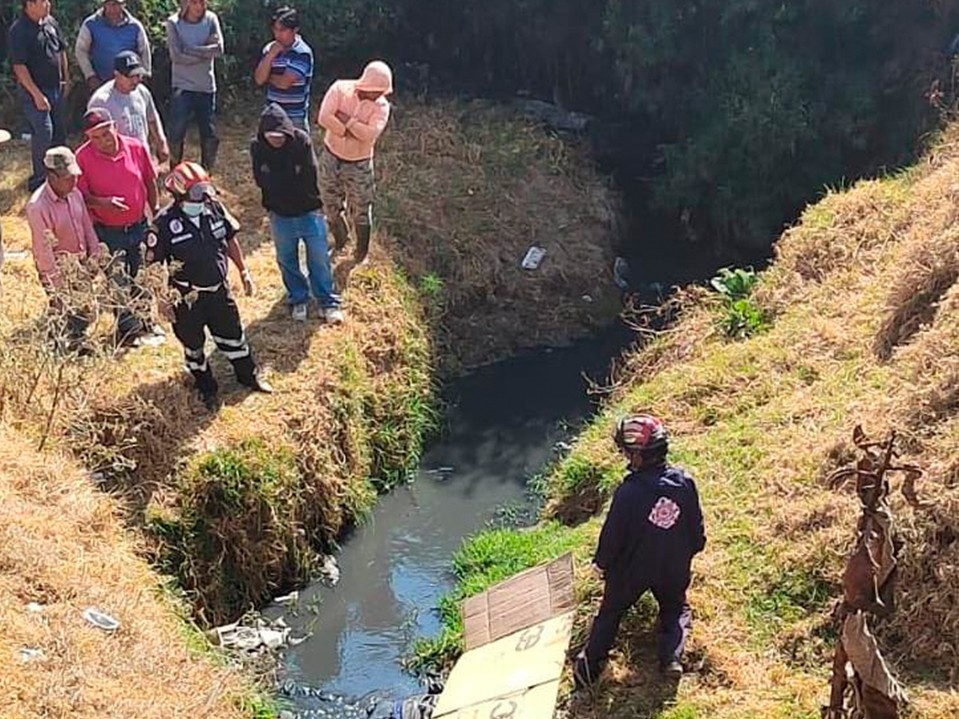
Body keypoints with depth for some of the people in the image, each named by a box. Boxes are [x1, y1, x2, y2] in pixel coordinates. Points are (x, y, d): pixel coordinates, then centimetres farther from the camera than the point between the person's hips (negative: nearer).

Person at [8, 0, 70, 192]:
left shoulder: (51, 23, 3)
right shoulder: (19, 30, -19)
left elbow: (61, 51, 17)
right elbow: (19, 66, -20)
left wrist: (66, 79, 14)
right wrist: (37, 95, -21)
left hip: (56, 88, 8)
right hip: (34, 91, -8)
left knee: (59, 131, 16)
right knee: (43, 133, -10)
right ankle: (39, 178, 1)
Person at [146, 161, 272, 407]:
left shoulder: (215, 208, -8)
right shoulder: (165, 223, -21)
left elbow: (230, 240, 7)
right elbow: (153, 263, -14)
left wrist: (243, 271, 10)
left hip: (219, 290, 4)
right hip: (187, 299, -3)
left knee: (233, 336, 20)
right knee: (193, 346, 15)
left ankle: (249, 376, 41)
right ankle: (207, 389, 36)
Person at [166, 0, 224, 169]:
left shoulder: (211, 19, -1)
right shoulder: (174, 23, -8)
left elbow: (218, 49, -13)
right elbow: (177, 56, -16)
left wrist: (189, 50, -15)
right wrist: (205, 52, -13)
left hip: (207, 87, 3)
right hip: (183, 87, -2)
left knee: (210, 136, 7)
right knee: (176, 135, -2)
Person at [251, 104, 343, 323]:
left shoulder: (301, 141, -18)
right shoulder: (257, 148, -13)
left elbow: (309, 177, -20)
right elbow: (262, 181, -17)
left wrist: (279, 181, -13)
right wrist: (293, 178, -21)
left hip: (309, 211, -2)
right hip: (280, 215, 2)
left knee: (319, 258, 8)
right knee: (287, 260, 16)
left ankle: (328, 302, 23)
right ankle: (298, 300, 35)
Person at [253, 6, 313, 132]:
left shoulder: (302, 53, -14)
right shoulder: (270, 49, 5)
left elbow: (284, 82, -19)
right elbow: (259, 79, -3)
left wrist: (268, 77, -1)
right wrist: (270, 56, -13)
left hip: (295, 118, -6)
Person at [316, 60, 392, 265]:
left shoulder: (381, 106, -16)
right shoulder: (340, 89, -16)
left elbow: (370, 134, -31)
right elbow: (323, 118, -27)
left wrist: (346, 120, -27)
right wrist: (350, 132, -26)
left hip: (359, 164, -1)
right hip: (331, 157, 1)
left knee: (361, 212, 8)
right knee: (331, 206, 17)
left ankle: (361, 254, 30)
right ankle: (339, 242, 44)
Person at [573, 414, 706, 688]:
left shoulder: (628, 492, -30)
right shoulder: (684, 482, -18)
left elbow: (613, 533, -17)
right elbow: (696, 525, -4)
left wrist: (601, 562, 2)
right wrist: (693, 549, 18)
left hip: (632, 568, -2)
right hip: (674, 568, 2)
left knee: (610, 611, 19)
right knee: (676, 609, 26)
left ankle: (591, 664, 17)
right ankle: (672, 657, 6)